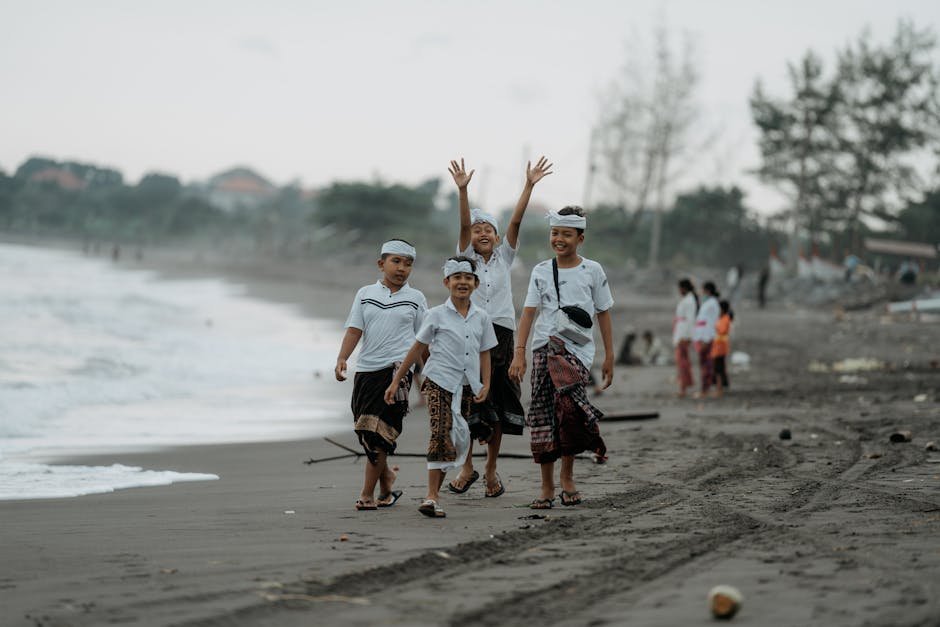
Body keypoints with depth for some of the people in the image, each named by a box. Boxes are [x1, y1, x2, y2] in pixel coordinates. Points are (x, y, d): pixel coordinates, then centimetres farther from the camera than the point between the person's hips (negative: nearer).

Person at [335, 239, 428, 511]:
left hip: (397, 368, -3)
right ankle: (386, 478, 31)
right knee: (365, 430, 7)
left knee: (378, 430, -12)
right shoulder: (366, 294, 10)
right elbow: (354, 330, 4)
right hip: (366, 368, 3)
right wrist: (342, 359, -11)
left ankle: (368, 494, -7)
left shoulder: (415, 298, 7)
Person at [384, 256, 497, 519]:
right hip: (439, 382, -5)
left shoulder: (481, 317, 8)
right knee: (441, 434, -17)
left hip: (466, 387, 5)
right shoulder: (437, 315, -1)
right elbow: (417, 349, 4)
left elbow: (484, 354, 13)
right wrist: (396, 381, 4)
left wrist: (485, 385, 0)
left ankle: (436, 490, 20)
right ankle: (432, 497, -20)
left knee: (458, 439, 7)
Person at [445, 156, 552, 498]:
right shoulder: (466, 257, 5)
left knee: (497, 401, 4)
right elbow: (464, 224, -10)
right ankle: (468, 466, 3)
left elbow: (516, 221, -1)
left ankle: (491, 468, 13)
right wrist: (462, 190, -24)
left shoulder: (504, 257, 9)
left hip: (501, 332, 2)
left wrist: (529, 186, -11)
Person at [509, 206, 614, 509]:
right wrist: (519, 353, -5)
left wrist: (609, 357, 9)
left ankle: (567, 476, -9)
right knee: (543, 416, -1)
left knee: (567, 403, -25)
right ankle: (547, 488, 9)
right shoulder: (541, 272, 9)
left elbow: (603, 314, 11)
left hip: (577, 348, -2)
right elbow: (528, 313, 5)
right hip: (543, 348, 2)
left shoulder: (592, 271, 6)